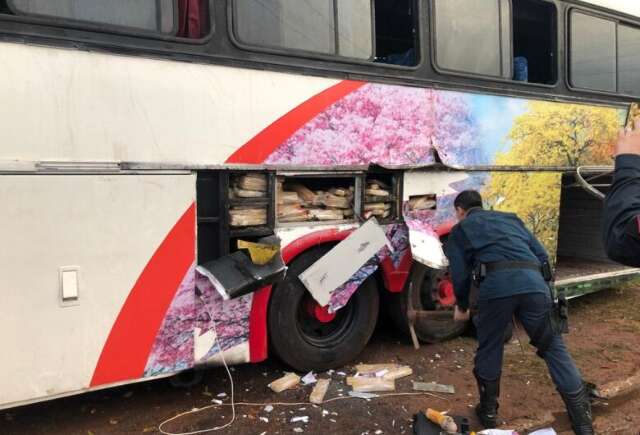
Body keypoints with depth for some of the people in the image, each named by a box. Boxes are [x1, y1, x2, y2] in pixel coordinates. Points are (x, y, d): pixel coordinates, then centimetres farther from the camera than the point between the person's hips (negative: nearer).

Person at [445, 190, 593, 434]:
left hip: (496, 284, -3)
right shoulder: (510, 219, 35)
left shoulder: (460, 230, 23)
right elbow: (542, 257, 28)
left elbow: (460, 275, 16)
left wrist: (461, 307, 32)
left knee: (489, 349, 16)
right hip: (534, 282, 3)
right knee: (553, 346, 12)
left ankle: (488, 412, 28)